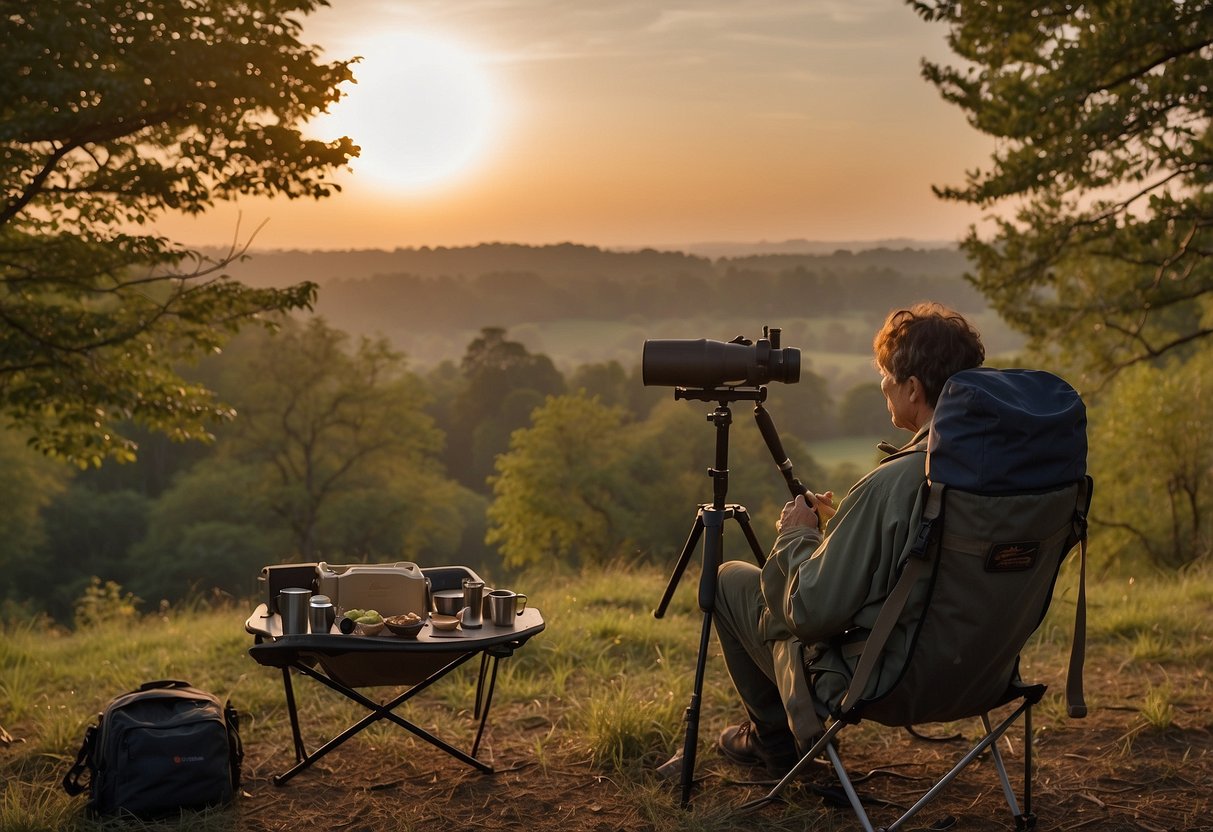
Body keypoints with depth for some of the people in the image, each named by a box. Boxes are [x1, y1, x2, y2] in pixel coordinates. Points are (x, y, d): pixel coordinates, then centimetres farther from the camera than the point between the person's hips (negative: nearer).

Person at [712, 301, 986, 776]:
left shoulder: (891, 483, -31)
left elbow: (811, 608, -25)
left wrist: (797, 534, -7)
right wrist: (841, 524, 12)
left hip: (886, 683, -8)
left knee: (732, 579, 12)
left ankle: (775, 739, 27)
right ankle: (788, 732, 41)